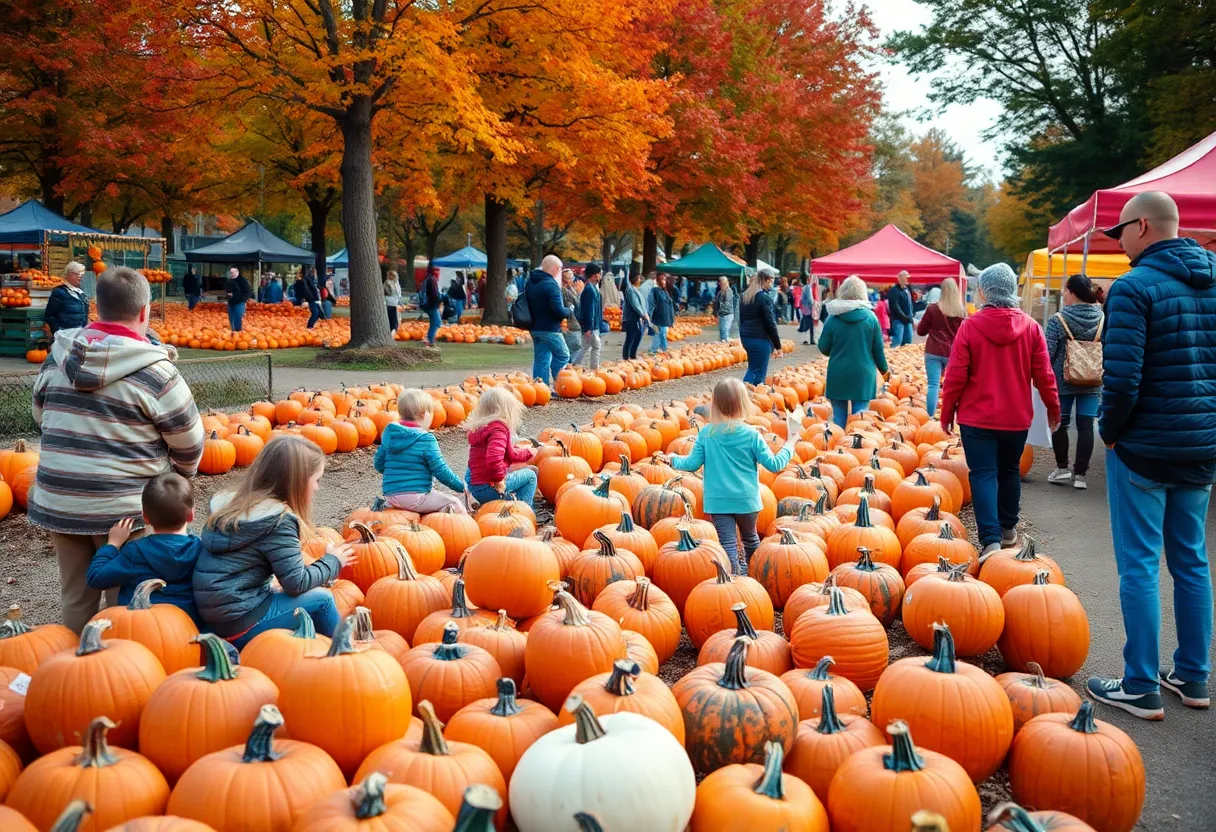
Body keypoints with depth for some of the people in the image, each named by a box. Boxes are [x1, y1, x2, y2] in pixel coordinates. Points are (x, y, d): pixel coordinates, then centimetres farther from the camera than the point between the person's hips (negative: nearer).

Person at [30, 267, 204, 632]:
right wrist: (180, 475, 16)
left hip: (57, 501, 5)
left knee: (76, 600, 18)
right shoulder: (153, 371, -13)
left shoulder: (59, 356, 3)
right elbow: (188, 441, -5)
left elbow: (41, 416, 17)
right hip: (124, 507, -5)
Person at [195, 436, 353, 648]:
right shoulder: (279, 521, -17)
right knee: (322, 598, 1)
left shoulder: (236, 504, 6)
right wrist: (332, 561, 1)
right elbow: (297, 584, -15)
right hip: (241, 624, -8)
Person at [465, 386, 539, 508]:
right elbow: (493, 458, -35)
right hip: (488, 488, -9)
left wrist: (528, 453, 29)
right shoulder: (498, 429, -18)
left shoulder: (479, 428, 13)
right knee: (529, 475, 9)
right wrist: (499, 479, -21)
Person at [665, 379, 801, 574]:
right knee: (750, 538, 23)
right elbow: (773, 464, -6)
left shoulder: (706, 433, -5)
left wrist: (674, 460, 15)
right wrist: (790, 444, 8)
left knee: (727, 544, 0)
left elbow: (693, 464, -5)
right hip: (746, 499, 1)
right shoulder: (751, 434, -8)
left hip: (718, 500, 0)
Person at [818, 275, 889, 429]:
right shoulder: (870, 317, -3)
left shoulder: (833, 318, -6)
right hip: (863, 374, 0)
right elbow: (878, 349, 2)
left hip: (838, 374, 0)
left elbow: (823, 348, 0)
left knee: (839, 417, 8)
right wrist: (883, 369, 17)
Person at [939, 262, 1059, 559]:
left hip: (977, 416, -3)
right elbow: (1043, 375, 0)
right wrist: (1053, 409, 14)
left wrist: (947, 413, 2)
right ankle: (1008, 529, 33)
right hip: (1016, 417, 3)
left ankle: (990, 539, -12)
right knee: (1009, 471, 20)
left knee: (983, 474, 0)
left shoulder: (970, 326, -12)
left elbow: (955, 376, -10)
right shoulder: (1030, 327, -4)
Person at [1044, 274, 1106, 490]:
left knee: (1060, 423, 12)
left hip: (1063, 380, -3)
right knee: (1085, 426, 4)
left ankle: (1062, 468, 17)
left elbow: (1048, 352, -13)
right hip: (1092, 382, 3)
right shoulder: (1102, 317, 0)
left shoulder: (1059, 319, -13)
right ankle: (1080, 474, 5)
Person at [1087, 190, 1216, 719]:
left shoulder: (1135, 288, -16)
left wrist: (1109, 431, -6)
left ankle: (1141, 688, 8)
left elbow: (1122, 379, -22)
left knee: (1139, 566, 1)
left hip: (1144, 449, -7)